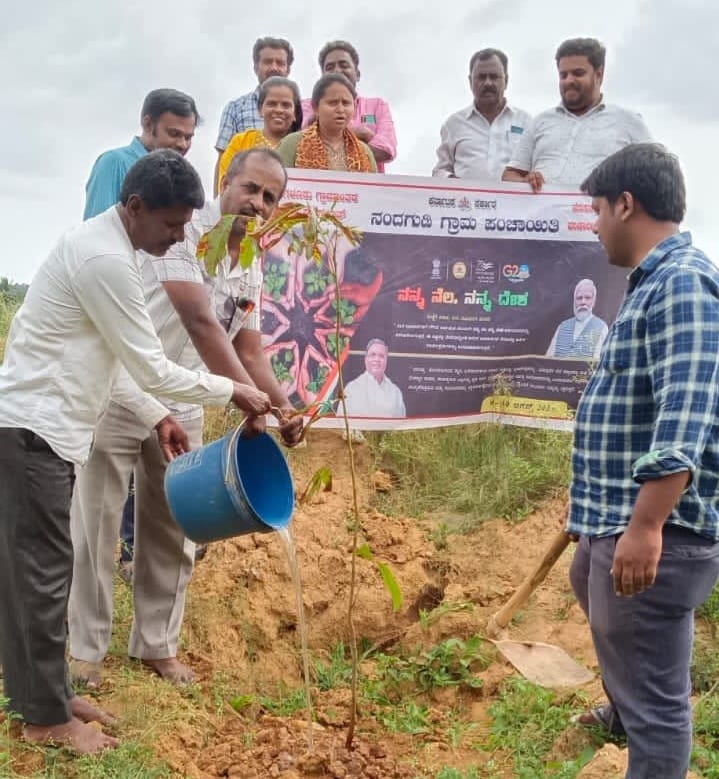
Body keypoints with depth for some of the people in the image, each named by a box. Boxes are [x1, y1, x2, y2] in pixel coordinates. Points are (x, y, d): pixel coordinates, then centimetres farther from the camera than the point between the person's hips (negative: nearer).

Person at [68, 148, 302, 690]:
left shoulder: (252, 271, 4)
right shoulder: (184, 232, -20)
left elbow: (249, 351, 5)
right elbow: (199, 323, -31)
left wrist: (283, 408, -12)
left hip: (182, 409, 7)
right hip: (119, 396, -7)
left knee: (173, 533, 12)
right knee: (96, 526, 4)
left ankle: (157, 644, 27)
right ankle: (87, 648, 19)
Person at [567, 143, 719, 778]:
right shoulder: (654, 282, 14)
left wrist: (646, 526, -32)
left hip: (655, 529, -12)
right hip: (617, 519, 12)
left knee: (654, 697, -1)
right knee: (591, 591, 36)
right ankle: (623, 714, 61)